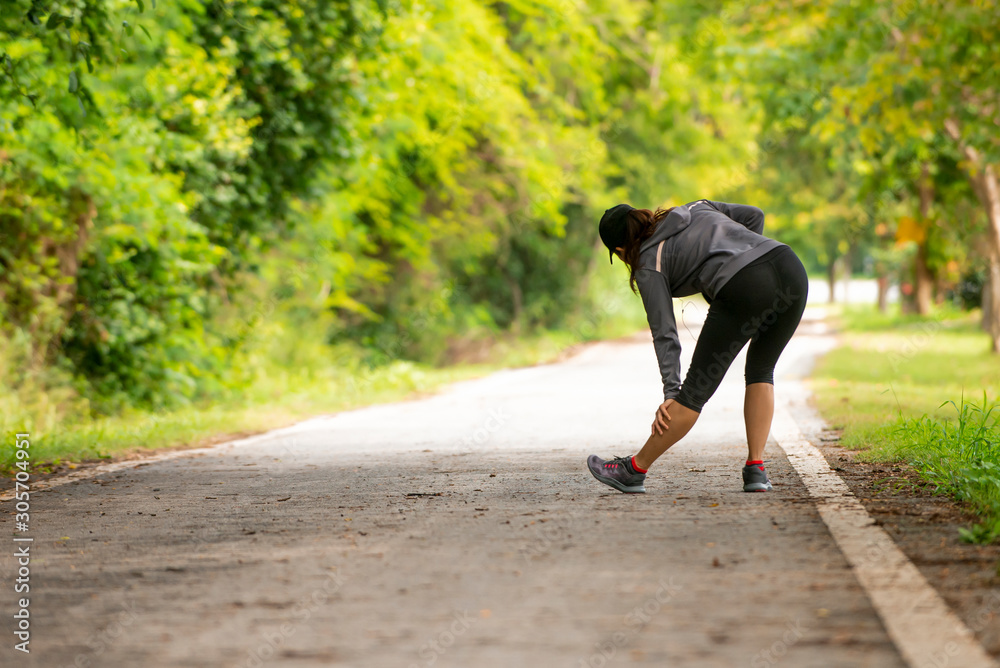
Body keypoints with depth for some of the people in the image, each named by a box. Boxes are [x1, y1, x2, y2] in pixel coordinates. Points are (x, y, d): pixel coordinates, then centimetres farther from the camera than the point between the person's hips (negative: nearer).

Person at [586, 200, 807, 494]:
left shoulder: (649, 265, 15)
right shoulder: (696, 208, 32)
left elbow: (664, 332, 6)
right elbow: (753, 215, 23)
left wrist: (670, 393, 3)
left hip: (744, 289, -6)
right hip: (791, 269, 6)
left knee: (695, 391, 5)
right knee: (760, 370, 25)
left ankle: (633, 470, 18)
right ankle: (755, 469, 16)